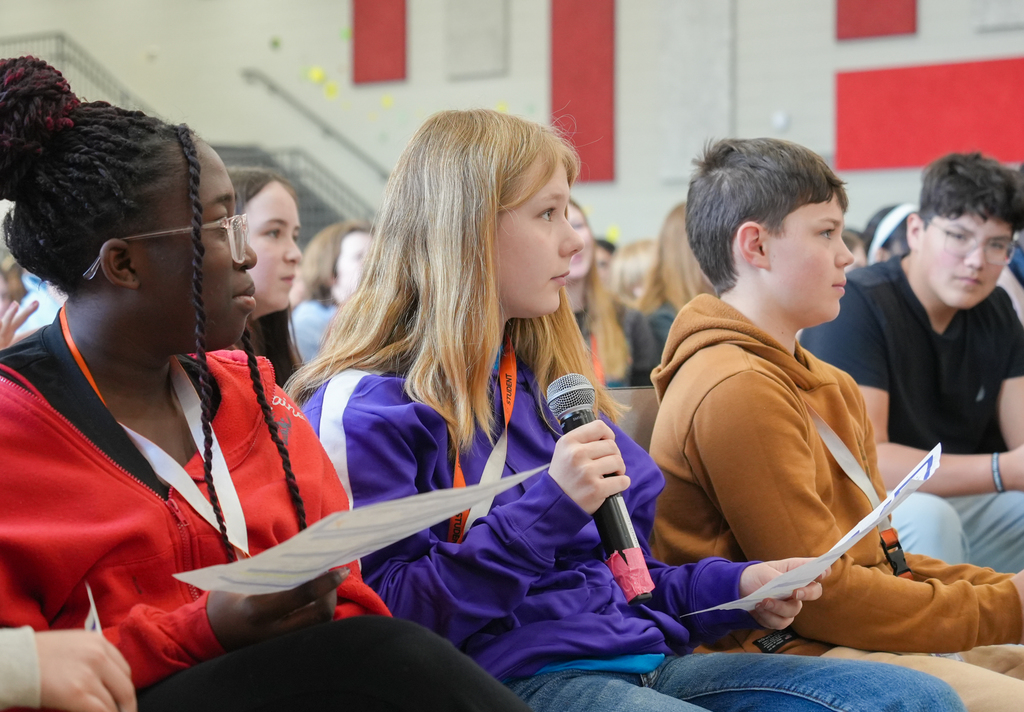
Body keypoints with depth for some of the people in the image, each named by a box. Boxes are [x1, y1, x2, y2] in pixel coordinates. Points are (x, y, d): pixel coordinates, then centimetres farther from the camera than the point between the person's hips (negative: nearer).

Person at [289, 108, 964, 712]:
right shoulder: (367, 404, -6)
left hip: (644, 657, 9)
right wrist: (546, 508, -20)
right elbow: (388, 613, -16)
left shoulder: (542, 380, 21)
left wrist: (734, 587, 10)